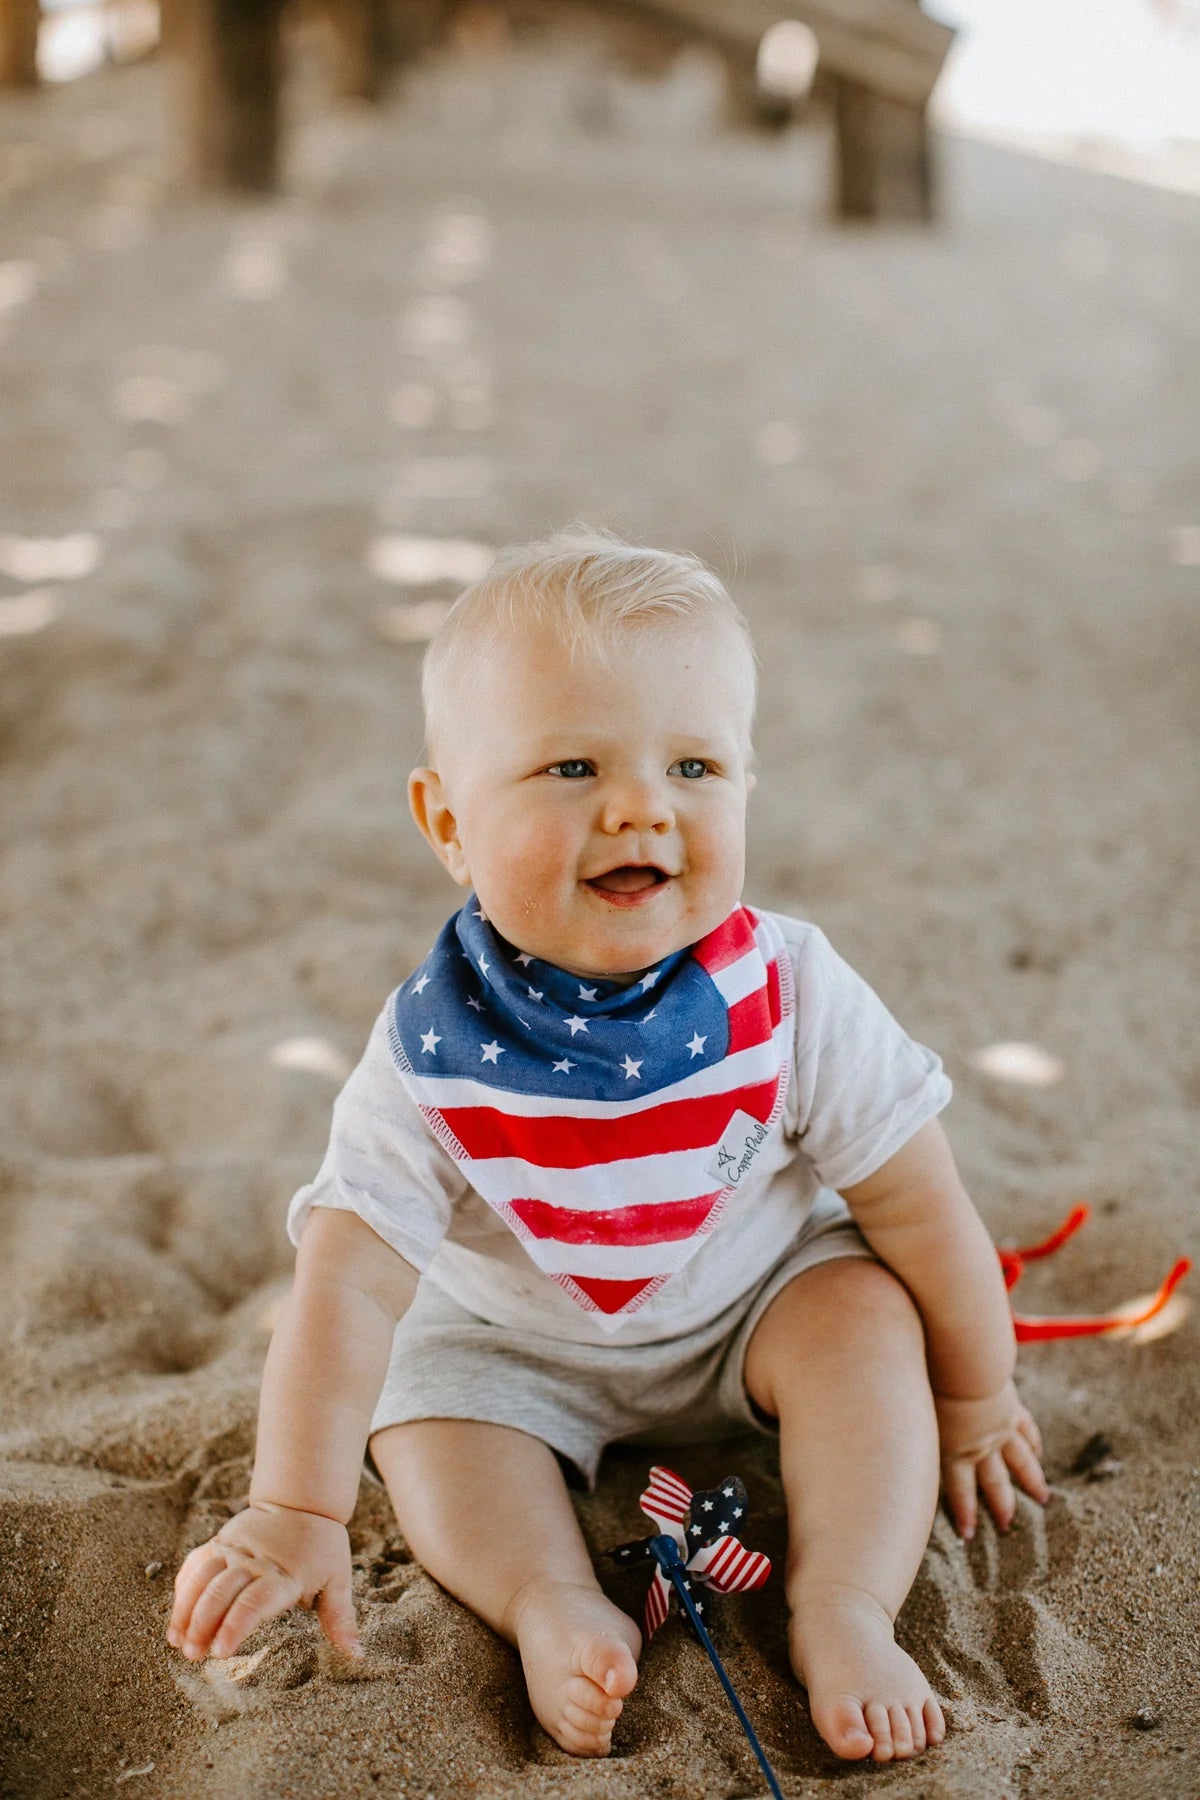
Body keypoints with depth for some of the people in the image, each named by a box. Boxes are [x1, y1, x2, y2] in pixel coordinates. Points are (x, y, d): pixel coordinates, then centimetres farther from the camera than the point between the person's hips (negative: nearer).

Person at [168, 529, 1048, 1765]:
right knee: (424, 1412, -22)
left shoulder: (791, 996, -27)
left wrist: (972, 1403, -4)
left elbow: (917, 1208, -15)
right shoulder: (432, 1054, -29)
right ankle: (556, 1606, -27)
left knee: (866, 1316, -24)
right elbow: (348, 1281, -26)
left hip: (759, 1297, 0)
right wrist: (294, 1516, -29)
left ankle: (844, 1608, -24)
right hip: (519, 1341, 0)